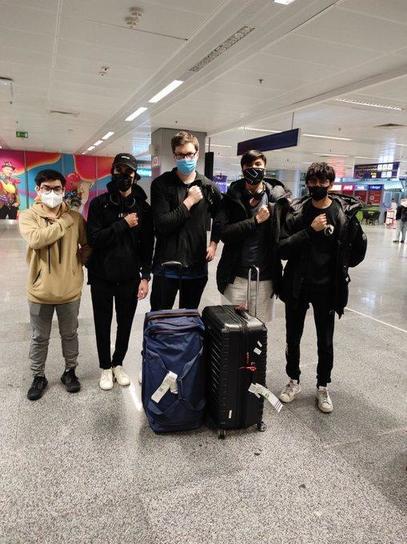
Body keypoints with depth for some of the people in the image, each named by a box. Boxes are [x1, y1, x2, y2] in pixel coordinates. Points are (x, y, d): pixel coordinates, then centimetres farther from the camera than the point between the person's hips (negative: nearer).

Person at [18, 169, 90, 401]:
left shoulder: (75, 217, -1)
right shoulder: (28, 216, -7)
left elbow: (88, 244, 10)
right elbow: (36, 239, -27)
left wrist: (79, 260, -3)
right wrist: (65, 222, -21)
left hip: (70, 290, 1)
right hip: (40, 290, -1)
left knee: (70, 334, 17)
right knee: (40, 338, 15)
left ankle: (70, 371, 37)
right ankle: (39, 376, 34)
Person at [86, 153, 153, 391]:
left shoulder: (143, 207, 0)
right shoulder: (99, 203, -4)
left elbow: (148, 245, 1)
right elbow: (93, 239, -14)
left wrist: (145, 276, -4)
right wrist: (123, 224, -19)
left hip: (129, 277, 1)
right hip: (102, 277, -1)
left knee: (125, 324, 12)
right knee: (103, 325, 11)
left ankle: (118, 363, 35)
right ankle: (106, 367, 30)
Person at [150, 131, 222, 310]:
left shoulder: (208, 187, 4)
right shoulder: (161, 184, -5)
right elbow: (161, 225, -15)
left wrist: (214, 243, 7)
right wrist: (189, 201, -13)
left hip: (197, 265, 3)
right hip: (166, 265, -2)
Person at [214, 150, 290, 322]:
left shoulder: (278, 198, 0)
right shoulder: (232, 197, 1)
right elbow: (222, 232, -12)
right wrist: (255, 220, -13)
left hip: (266, 278, 0)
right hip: (236, 277, 0)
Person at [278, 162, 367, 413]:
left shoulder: (345, 212, -6)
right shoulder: (297, 211, -5)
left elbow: (359, 248, 6)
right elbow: (282, 248, -14)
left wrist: (339, 268, 5)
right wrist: (310, 230, -21)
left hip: (327, 288, 0)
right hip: (297, 286, 1)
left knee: (325, 342, 12)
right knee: (293, 338, 13)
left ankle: (323, 387, 32)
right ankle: (294, 381, 34)